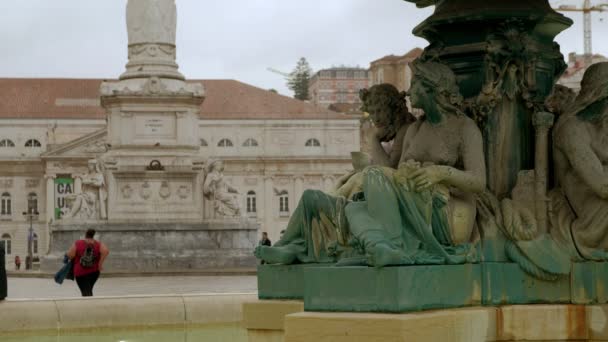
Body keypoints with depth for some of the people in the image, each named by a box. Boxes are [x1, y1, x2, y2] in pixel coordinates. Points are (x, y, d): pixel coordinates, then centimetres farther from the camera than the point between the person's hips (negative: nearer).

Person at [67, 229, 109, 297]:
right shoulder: (98, 244, -1)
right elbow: (106, 251, -18)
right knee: (88, 290, 23)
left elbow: (70, 255, -10)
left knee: (86, 292, -7)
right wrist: (100, 263, -10)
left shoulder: (77, 244, -6)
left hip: (80, 272, -3)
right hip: (94, 272, 3)